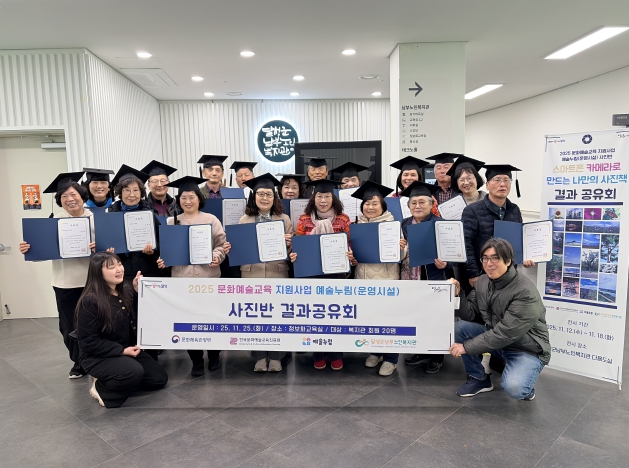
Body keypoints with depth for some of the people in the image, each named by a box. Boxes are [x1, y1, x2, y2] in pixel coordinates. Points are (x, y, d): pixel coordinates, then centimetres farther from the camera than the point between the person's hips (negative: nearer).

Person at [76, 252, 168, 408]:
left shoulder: (126, 290, -2)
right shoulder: (90, 301, -21)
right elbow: (88, 341, -19)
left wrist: (138, 291, -13)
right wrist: (121, 351, -23)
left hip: (127, 349, 7)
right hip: (98, 356, -7)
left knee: (160, 379, 3)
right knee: (134, 372, -34)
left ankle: (111, 381, 14)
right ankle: (102, 388, -3)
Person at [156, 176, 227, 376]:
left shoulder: (211, 219, 3)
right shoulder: (171, 222, 8)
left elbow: (221, 244, 1)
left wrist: (217, 257, -17)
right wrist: (162, 260, -9)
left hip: (208, 276, -1)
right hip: (182, 277, 2)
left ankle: (214, 355, 29)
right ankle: (196, 360, 21)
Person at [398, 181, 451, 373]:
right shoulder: (404, 224, 8)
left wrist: (444, 263, -27)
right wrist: (398, 247, -8)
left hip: (433, 278, -5)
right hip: (410, 277, 5)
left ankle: (436, 357, 23)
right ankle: (422, 352, 32)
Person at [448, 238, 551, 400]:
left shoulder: (526, 292, -26)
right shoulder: (482, 281, -3)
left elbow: (505, 333, -29)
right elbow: (470, 315, -2)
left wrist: (466, 347, -27)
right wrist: (458, 295, -21)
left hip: (527, 350, -7)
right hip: (495, 338, 7)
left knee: (513, 388, -32)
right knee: (459, 327, -13)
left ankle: (525, 386, 7)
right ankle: (479, 378, 6)